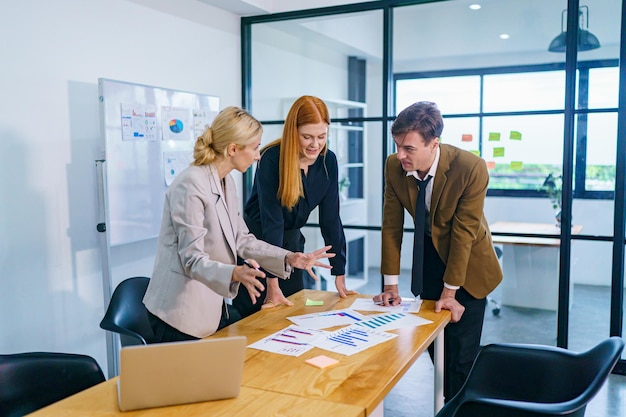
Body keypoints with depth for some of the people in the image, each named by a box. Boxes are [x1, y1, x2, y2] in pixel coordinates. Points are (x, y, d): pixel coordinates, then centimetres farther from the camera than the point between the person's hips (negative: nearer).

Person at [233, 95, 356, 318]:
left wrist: (340, 276, -7)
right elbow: (272, 220, -27)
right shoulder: (271, 158, -24)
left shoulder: (328, 161, -8)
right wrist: (273, 285, -29)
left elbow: (330, 217, -6)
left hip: (292, 241, 5)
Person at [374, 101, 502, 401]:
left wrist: (450, 291, -20)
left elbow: (463, 232, -25)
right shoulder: (394, 166, -16)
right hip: (430, 251, 4)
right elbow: (392, 224, -10)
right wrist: (391, 284, -10)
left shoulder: (471, 168, -29)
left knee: (461, 352, -4)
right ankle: (447, 400, 35)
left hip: (467, 262, -4)